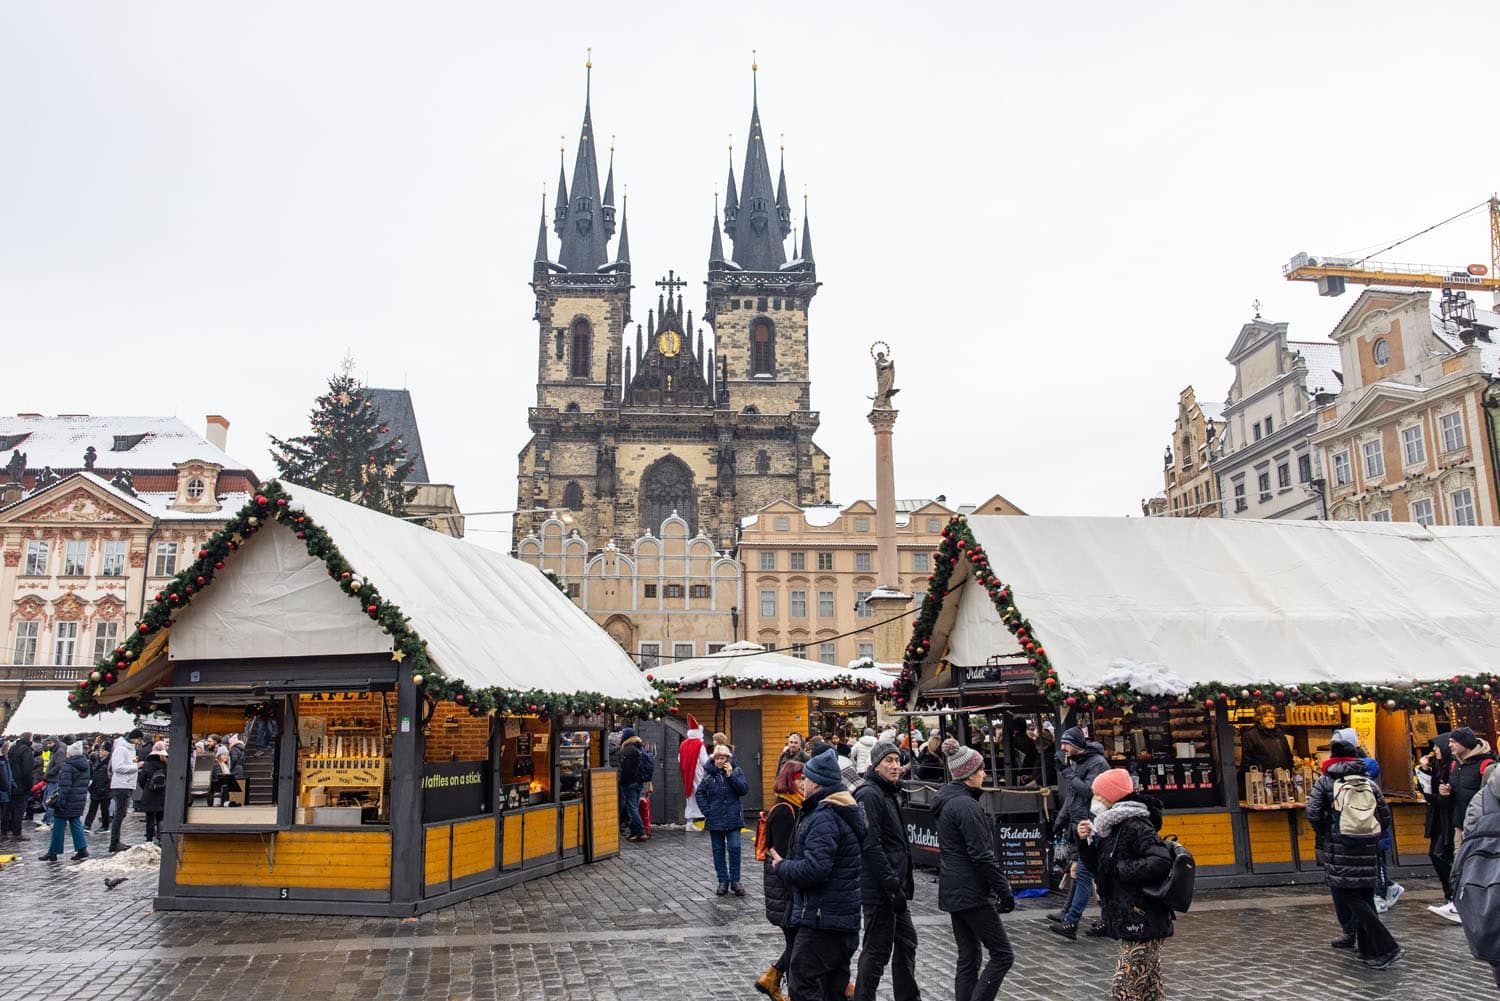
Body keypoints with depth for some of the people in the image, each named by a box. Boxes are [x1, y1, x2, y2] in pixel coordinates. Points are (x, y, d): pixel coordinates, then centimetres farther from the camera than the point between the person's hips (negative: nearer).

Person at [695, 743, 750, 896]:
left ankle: (735, 881, 7)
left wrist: (731, 775, -17)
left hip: (733, 818, -1)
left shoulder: (736, 771, -1)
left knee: (734, 848, -4)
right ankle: (723, 881, 17)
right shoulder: (709, 773, -1)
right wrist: (707, 811, -6)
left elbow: (744, 789, -10)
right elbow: (699, 794, 3)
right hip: (715, 819, 1)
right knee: (718, 850, 8)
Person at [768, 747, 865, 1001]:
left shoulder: (823, 818, -19)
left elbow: (814, 869, -28)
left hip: (822, 918, -10)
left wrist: (782, 866, -11)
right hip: (846, 920, 10)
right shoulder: (847, 811, 14)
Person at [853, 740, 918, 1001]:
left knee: (906, 942, 18)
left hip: (894, 888, 10)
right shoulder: (870, 794, -16)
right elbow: (871, 844, -23)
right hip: (879, 890, -10)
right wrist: (892, 884, -24)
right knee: (878, 950, -2)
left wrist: (904, 882, 18)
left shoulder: (890, 793, 16)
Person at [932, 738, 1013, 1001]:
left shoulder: (946, 801, 12)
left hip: (953, 891, 10)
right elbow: (982, 856, -19)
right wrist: (1005, 892, -12)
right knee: (1002, 955, -2)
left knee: (968, 959, 12)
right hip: (971, 893, -10)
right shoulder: (965, 805, -17)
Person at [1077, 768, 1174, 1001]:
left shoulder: (1134, 826, -16)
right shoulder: (1111, 827, 12)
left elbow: (1161, 862, -28)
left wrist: (1125, 869, -19)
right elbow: (1099, 868, 19)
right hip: (1130, 923, 9)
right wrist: (1086, 842, 4)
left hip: (1143, 925, -9)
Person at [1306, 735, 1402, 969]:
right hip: (1368, 851, 5)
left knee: (1351, 898, -1)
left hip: (1338, 851, -5)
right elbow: (1385, 817, 8)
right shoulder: (1369, 783, 11)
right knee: (1364, 898, 13)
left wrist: (1323, 835, 8)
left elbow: (1313, 814, -10)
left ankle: (1386, 947, -9)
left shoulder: (1325, 781, 0)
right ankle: (1367, 949, 16)